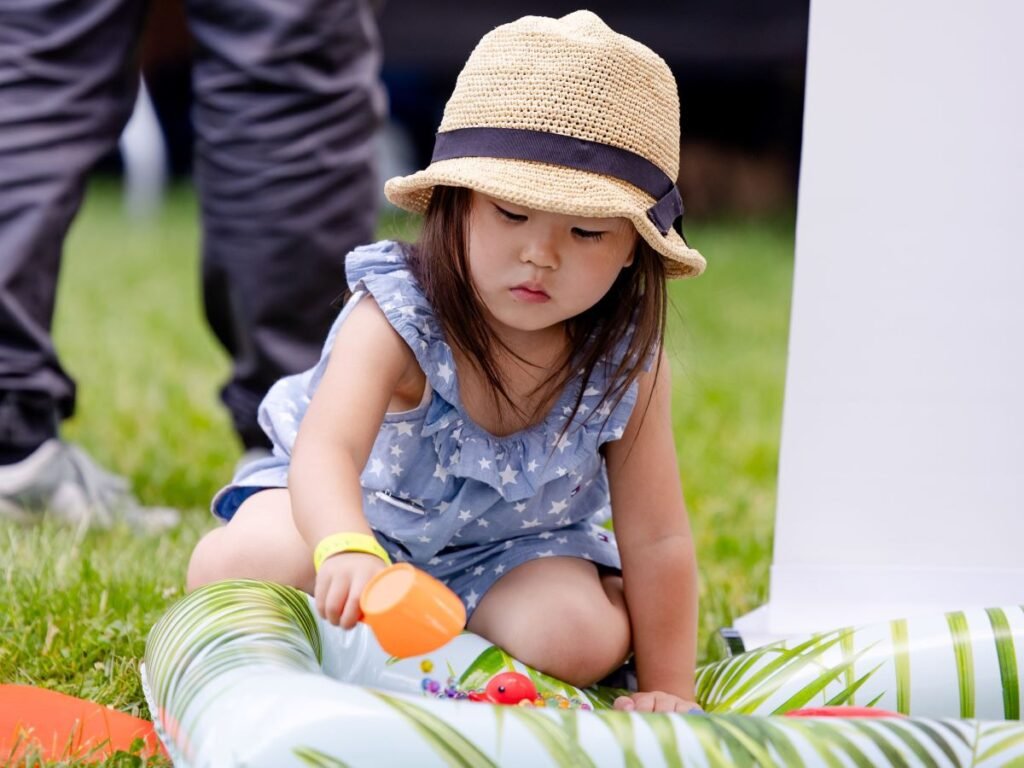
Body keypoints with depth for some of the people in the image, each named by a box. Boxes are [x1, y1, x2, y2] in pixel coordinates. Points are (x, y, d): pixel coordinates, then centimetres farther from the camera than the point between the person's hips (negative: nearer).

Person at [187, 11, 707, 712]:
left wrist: (668, 693, -15)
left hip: (511, 544, 2)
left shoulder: (627, 360, -19)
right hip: (362, 508, -2)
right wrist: (347, 550, -69)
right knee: (238, 564, -29)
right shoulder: (397, 319, -30)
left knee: (584, 640, -27)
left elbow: (655, 538, -13)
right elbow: (327, 448, -47)